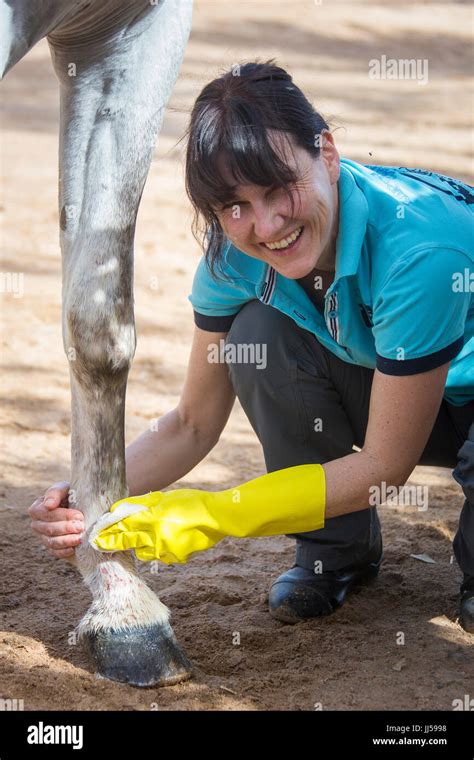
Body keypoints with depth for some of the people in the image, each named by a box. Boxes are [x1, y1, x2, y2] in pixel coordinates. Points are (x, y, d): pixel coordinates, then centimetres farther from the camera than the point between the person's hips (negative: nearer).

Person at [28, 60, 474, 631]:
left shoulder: (421, 243, -37)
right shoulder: (235, 255, -19)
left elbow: (384, 465, -31)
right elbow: (193, 425, -6)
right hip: (370, 382, 5)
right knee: (258, 334, -22)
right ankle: (336, 549, -1)